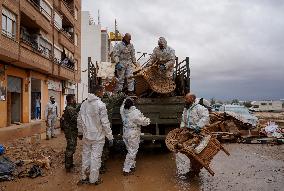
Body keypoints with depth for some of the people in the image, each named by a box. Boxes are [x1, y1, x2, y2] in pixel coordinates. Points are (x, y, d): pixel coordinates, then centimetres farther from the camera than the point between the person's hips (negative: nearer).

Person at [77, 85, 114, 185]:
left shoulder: (84, 104, 2)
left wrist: (80, 132, 22)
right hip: (98, 136, -6)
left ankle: (84, 177, 30)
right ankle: (93, 179, 18)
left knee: (85, 156, 17)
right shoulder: (100, 105, -16)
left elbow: (79, 120, 9)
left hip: (86, 136, 6)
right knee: (95, 158, 6)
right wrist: (110, 137, -9)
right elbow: (105, 123, -17)